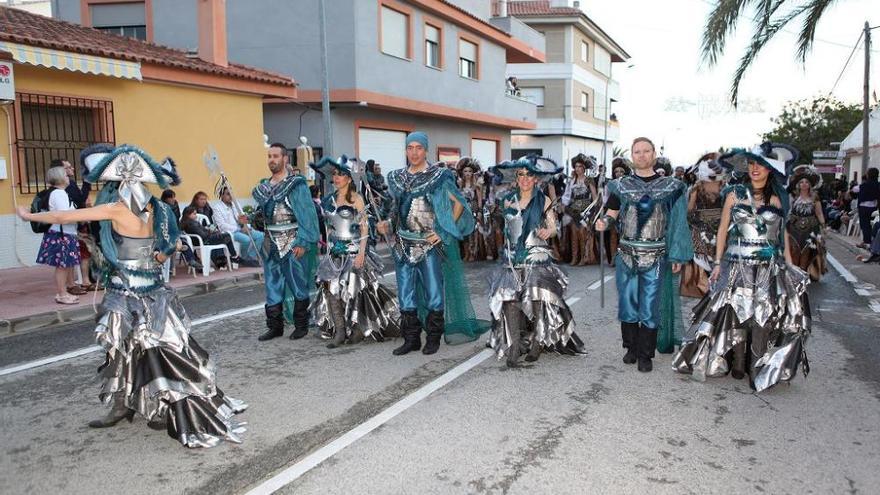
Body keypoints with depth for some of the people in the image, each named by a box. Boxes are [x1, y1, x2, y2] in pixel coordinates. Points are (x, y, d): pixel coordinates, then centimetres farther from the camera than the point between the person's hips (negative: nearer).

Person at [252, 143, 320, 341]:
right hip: (270, 244, 7)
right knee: (272, 287, 10)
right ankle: (275, 326, 19)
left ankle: (301, 325, 15)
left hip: (292, 244, -6)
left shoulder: (296, 185, -8)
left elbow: (307, 215, -13)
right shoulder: (264, 186, 13)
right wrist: (257, 219, 3)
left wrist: (303, 242, -17)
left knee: (298, 286, 3)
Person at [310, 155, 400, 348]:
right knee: (330, 287, -5)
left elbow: (364, 227, -8)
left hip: (353, 250, -5)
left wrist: (361, 252, -15)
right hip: (335, 252, 5)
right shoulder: (330, 199, 9)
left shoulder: (356, 199, -6)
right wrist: (329, 248, 14)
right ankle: (339, 331, 0)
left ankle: (360, 326, 19)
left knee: (354, 288, -1)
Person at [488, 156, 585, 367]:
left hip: (536, 257, -2)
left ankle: (537, 341, 2)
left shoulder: (543, 201, 1)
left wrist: (548, 231, -20)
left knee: (536, 297, -14)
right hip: (512, 257, 3)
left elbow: (554, 228, 0)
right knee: (509, 298, -11)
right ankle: (514, 346, -9)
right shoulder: (508, 200, 9)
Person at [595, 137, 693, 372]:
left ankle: (645, 355, 12)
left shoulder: (669, 186, 2)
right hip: (626, 253, 2)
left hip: (656, 256, -2)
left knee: (650, 306, 1)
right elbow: (612, 213, 7)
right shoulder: (621, 185, 6)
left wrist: (677, 255, 0)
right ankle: (631, 348, 25)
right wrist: (603, 221, -17)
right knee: (627, 303, 9)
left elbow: (676, 222, 3)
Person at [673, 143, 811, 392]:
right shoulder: (735, 193, 4)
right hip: (737, 266, -1)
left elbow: (783, 232, 14)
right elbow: (723, 229, 6)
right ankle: (737, 363, 13)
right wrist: (718, 262, 2)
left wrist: (789, 264, 9)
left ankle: (759, 366, 10)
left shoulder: (778, 198, 7)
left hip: (770, 268, 1)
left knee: (764, 316, -1)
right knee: (735, 313, 0)